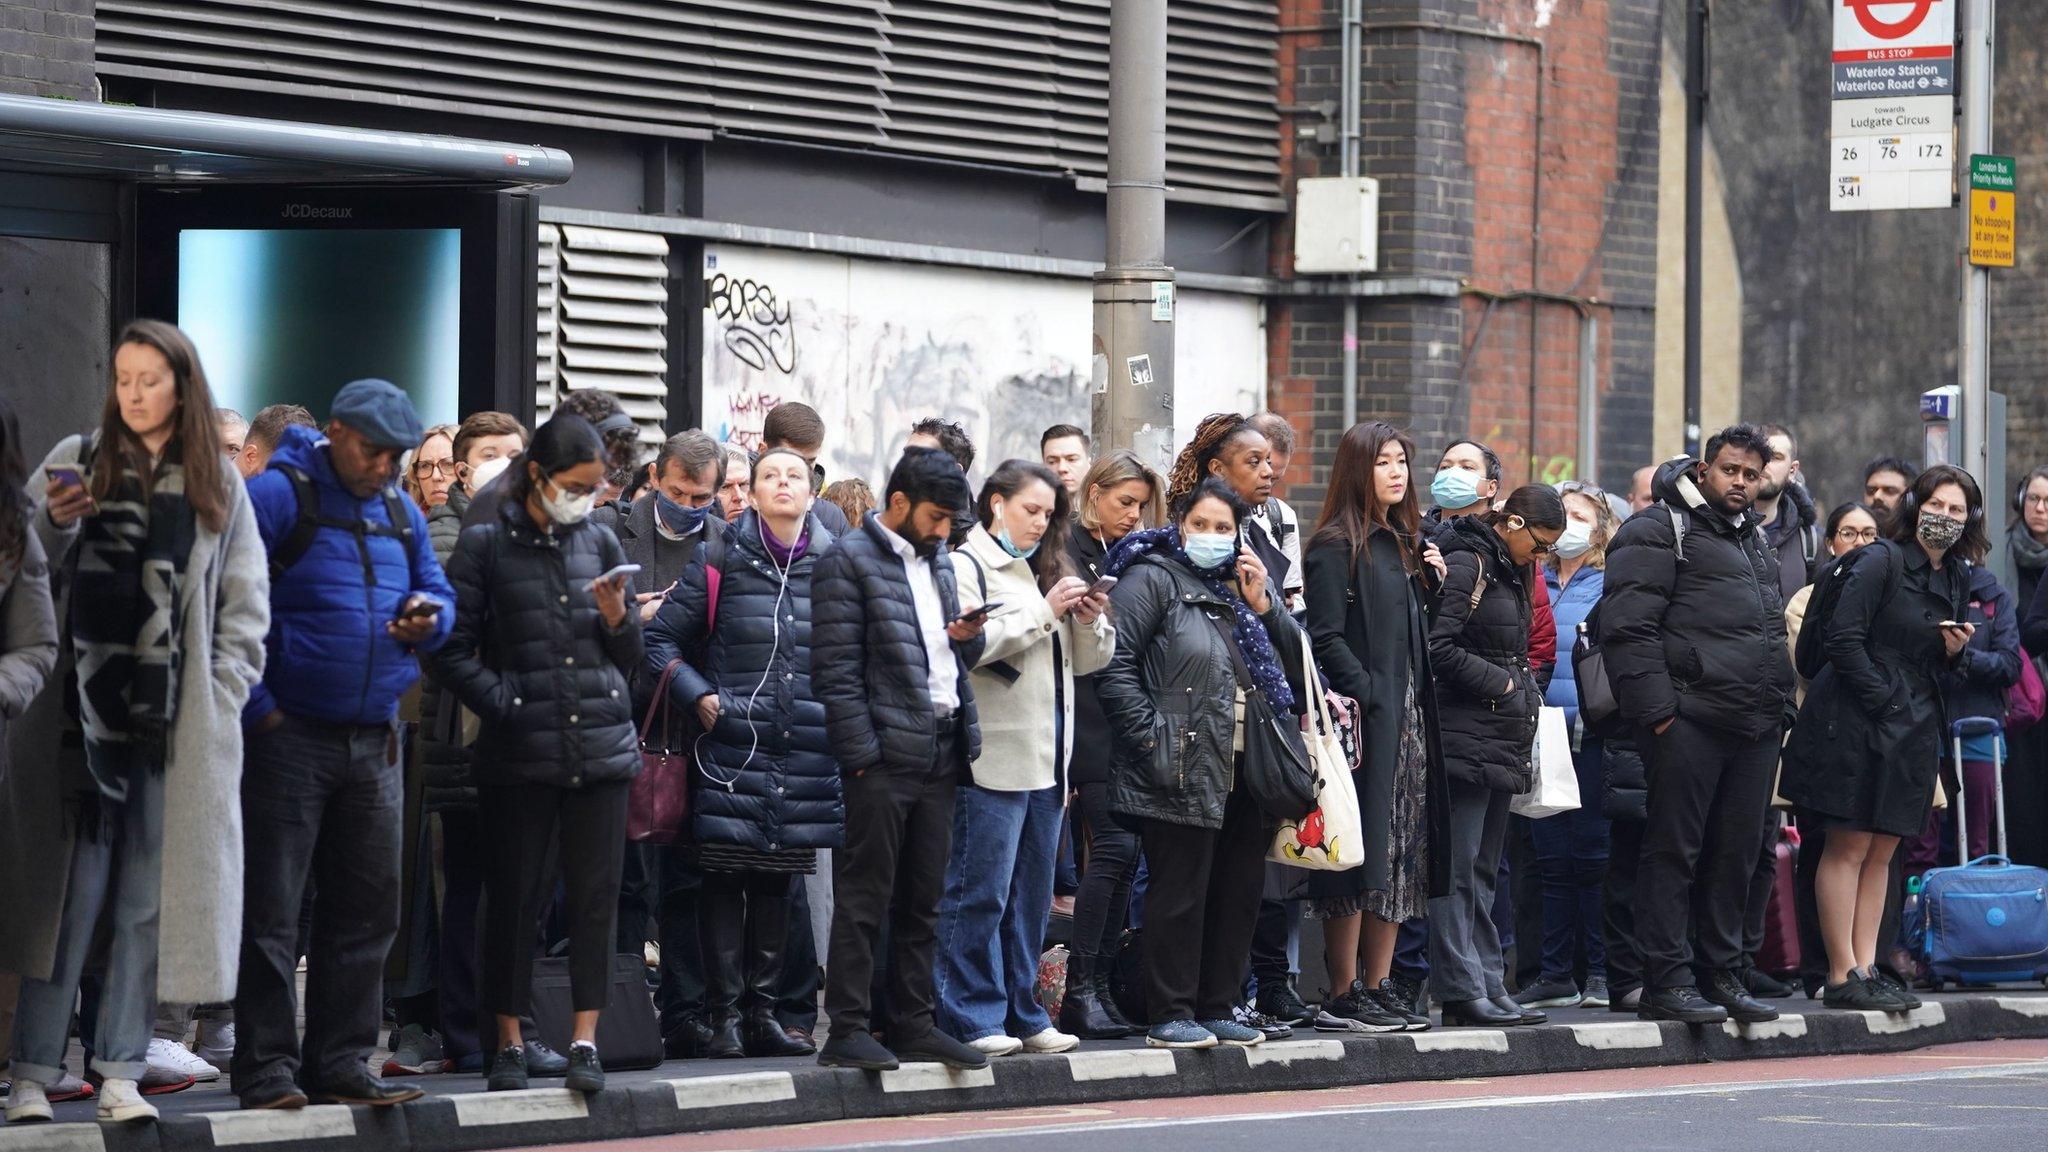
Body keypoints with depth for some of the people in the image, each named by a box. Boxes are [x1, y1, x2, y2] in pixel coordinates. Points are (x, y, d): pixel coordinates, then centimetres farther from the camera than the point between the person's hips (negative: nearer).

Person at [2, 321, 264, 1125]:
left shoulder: (219, 487, 11)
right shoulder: (76, 460, 5)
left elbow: (245, 607, 13)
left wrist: (221, 697, 2)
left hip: (176, 726, 2)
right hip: (81, 712, -2)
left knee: (148, 902, 4)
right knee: (67, 895, -4)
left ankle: (120, 1073, 9)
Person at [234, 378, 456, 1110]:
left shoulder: (401, 514, 14)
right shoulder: (278, 496, -7)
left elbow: (437, 590, 26)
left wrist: (429, 618, 0)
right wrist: (257, 710, -15)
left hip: (374, 740, 7)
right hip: (291, 738, -7)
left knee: (367, 908, 8)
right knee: (272, 909, -4)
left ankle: (340, 1062, 15)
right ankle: (266, 1068, -2)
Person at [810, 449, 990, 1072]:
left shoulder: (939, 561, 19)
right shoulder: (850, 561, -6)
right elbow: (835, 669, -11)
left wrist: (967, 638, 3)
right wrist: (861, 754, -16)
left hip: (940, 752, 8)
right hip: (883, 755, -8)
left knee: (923, 901, 11)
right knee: (864, 898, -5)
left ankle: (914, 1024, 16)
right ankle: (847, 1031, -3)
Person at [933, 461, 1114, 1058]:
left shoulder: (1046, 570, 20)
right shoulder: (967, 566, -3)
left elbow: (1088, 660, 21)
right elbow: (969, 644, -18)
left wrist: (1089, 620, 0)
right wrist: (1045, 612, -13)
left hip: (1046, 760, 8)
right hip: (992, 757, -8)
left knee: (1031, 894, 10)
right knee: (980, 892, -7)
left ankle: (1021, 1013, 15)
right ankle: (972, 1017, -5)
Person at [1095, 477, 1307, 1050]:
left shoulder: (1245, 583, 18)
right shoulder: (1154, 578, -2)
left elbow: (1296, 663, 14)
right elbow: (1115, 665, -10)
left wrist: (1264, 605, 0)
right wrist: (1151, 738, -17)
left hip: (1244, 770, 7)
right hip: (1182, 769, -7)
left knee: (1240, 891, 9)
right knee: (1180, 892, -5)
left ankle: (1217, 1009, 18)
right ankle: (1171, 1016, 0)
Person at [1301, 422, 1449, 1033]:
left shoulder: (1406, 543, 17)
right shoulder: (1336, 547, -8)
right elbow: (1327, 638, -14)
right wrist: (1367, 696, -19)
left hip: (1410, 720, 8)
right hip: (1366, 722, -8)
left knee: (1402, 856, 8)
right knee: (1361, 854, -8)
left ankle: (1380, 982, 13)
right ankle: (1345, 991, -4)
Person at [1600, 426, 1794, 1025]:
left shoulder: (1755, 541, 23)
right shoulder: (1659, 530, -4)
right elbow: (1628, 626, -12)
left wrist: (1778, 707, 18)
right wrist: (1656, 710, -17)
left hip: (1753, 727, 8)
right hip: (1689, 721, -8)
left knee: (1736, 854, 10)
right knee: (1675, 850, -5)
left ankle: (1723, 975, 16)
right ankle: (1666, 982, -4)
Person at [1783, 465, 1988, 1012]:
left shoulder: (1957, 577, 13)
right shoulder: (1881, 562, -10)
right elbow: (1843, 638, -15)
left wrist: (1956, 653, 1)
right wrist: (1881, 699, -15)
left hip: (1914, 728, 8)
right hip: (1855, 721, -8)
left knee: (1883, 849, 7)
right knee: (1849, 846, -6)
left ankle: (1865, 967, 9)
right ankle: (1842, 976, -7)